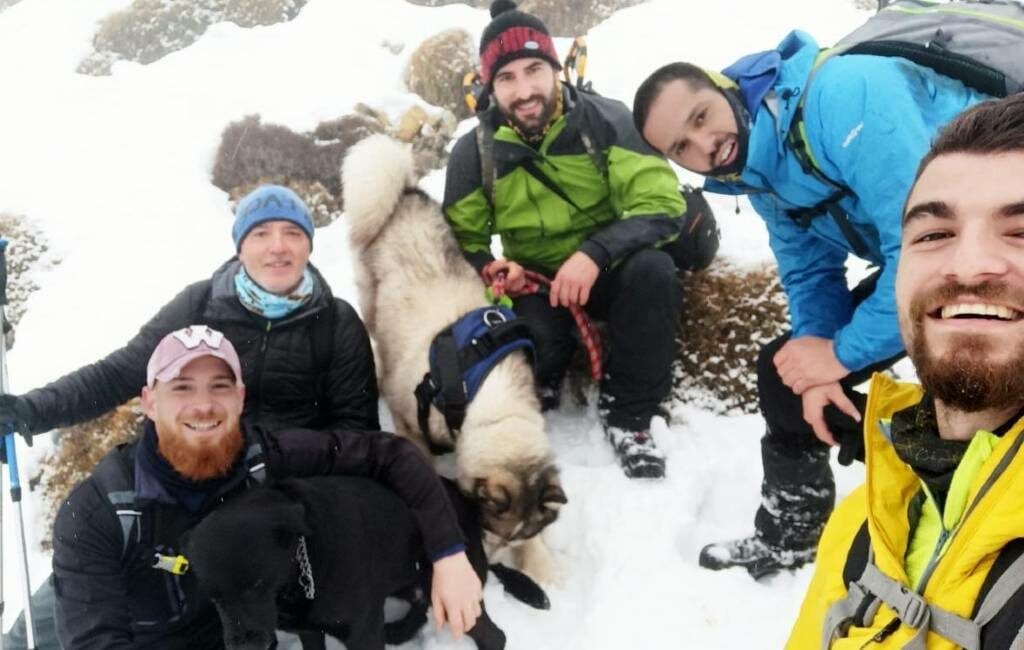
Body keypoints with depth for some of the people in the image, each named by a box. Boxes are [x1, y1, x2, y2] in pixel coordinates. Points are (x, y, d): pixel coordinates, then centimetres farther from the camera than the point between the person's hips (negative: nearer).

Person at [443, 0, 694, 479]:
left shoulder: (606, 121, -15)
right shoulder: (475, 152, -7)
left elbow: (661, 204, -20)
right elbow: (458, 240, 4)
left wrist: (595, 253, -36)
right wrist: (489, 268, -20)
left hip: (608, 272, 0)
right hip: (536, 283, 1)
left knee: (653, 269, -34)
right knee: (532, 335, -34)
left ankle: (628, 413, -15)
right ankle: (540, 386, 6)